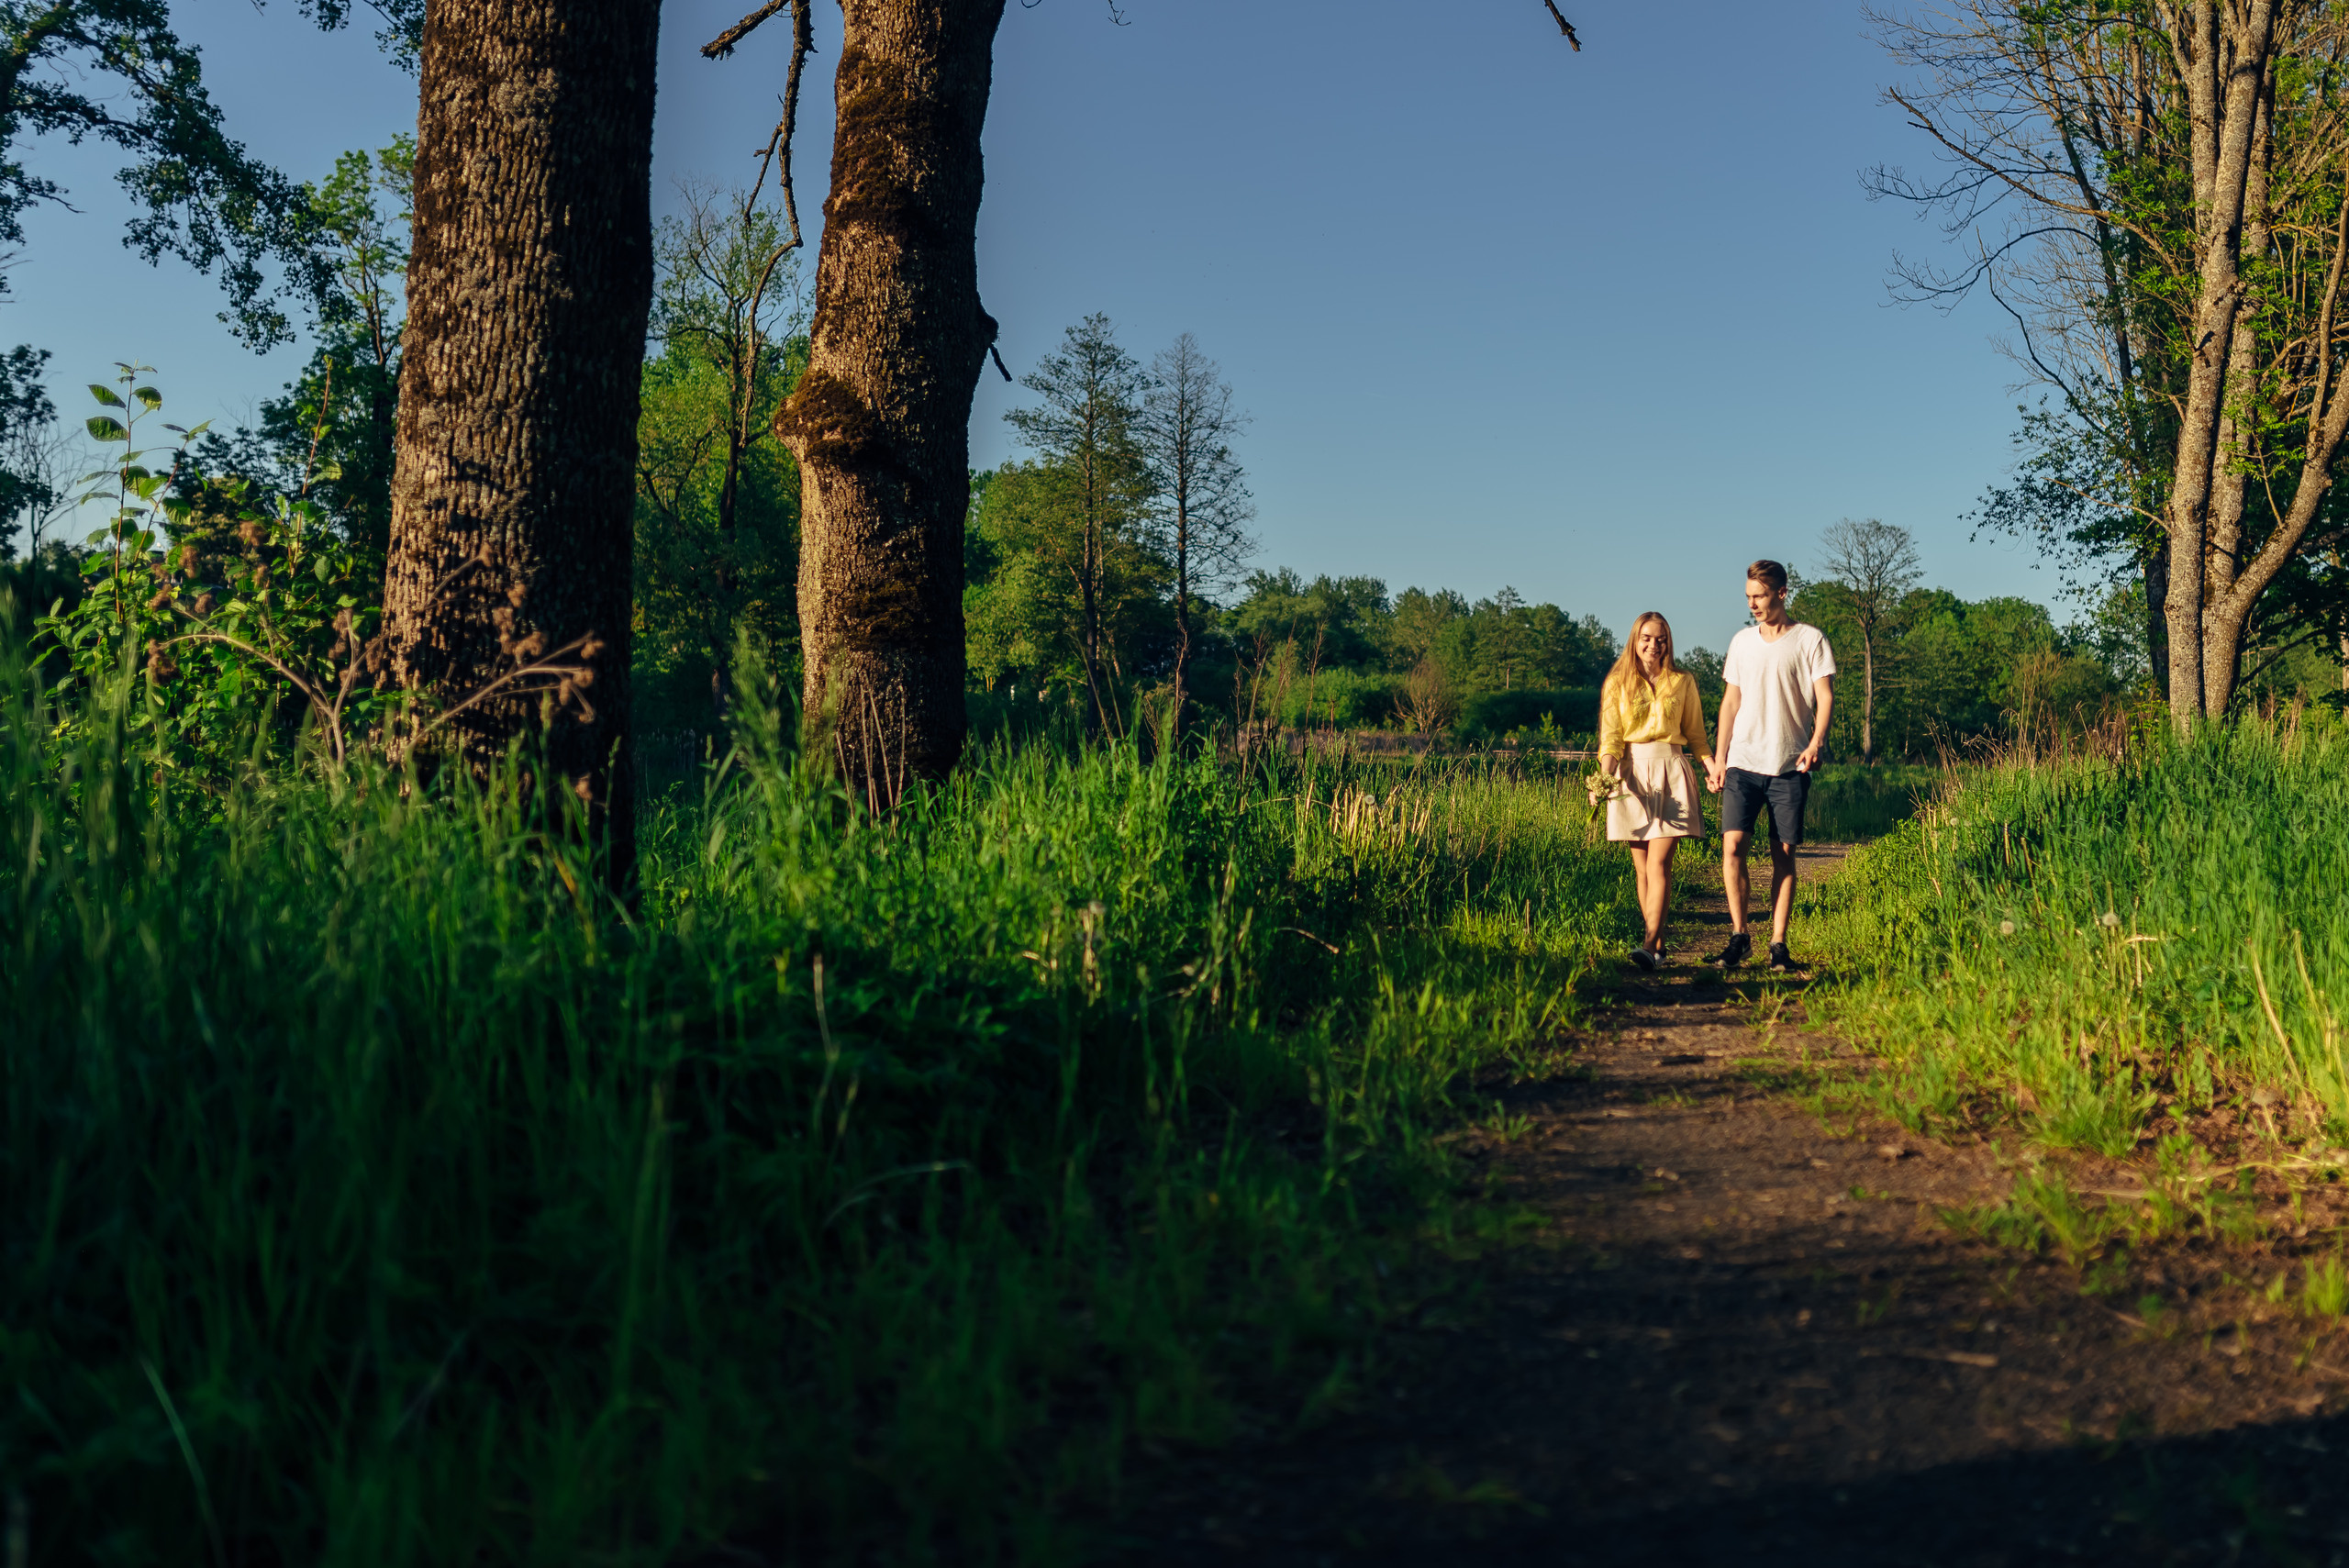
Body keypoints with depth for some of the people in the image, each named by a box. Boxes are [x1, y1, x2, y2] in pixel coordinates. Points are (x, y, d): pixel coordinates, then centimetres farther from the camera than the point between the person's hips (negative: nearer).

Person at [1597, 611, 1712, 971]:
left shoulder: (1682, 682, 10)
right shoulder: (1617, 683, 9)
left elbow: (1695, 733, 14)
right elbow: (1611, 736, 2)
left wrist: (1713, 766, -1)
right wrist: (1605, 776, -14)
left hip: (1670, 771, -1)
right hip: (1632, 772, 2)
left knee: (1659, 863, -13)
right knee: (1642, 868, 2)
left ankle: (1649, 944, -22)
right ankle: (1660, 945, 8)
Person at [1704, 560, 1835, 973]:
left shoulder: (1810, 640, 2)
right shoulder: (1741, 641, 14)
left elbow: (1825, 697, -3)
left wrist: (1816, 742, -20)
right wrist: (1719, 759, 11)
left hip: (1789, 767, -3)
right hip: (1743, 763, 3)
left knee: (1783, 855, 0)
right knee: (1732, 846, -10)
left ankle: (1778, 945, 5)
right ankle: (1739, 936, 1)